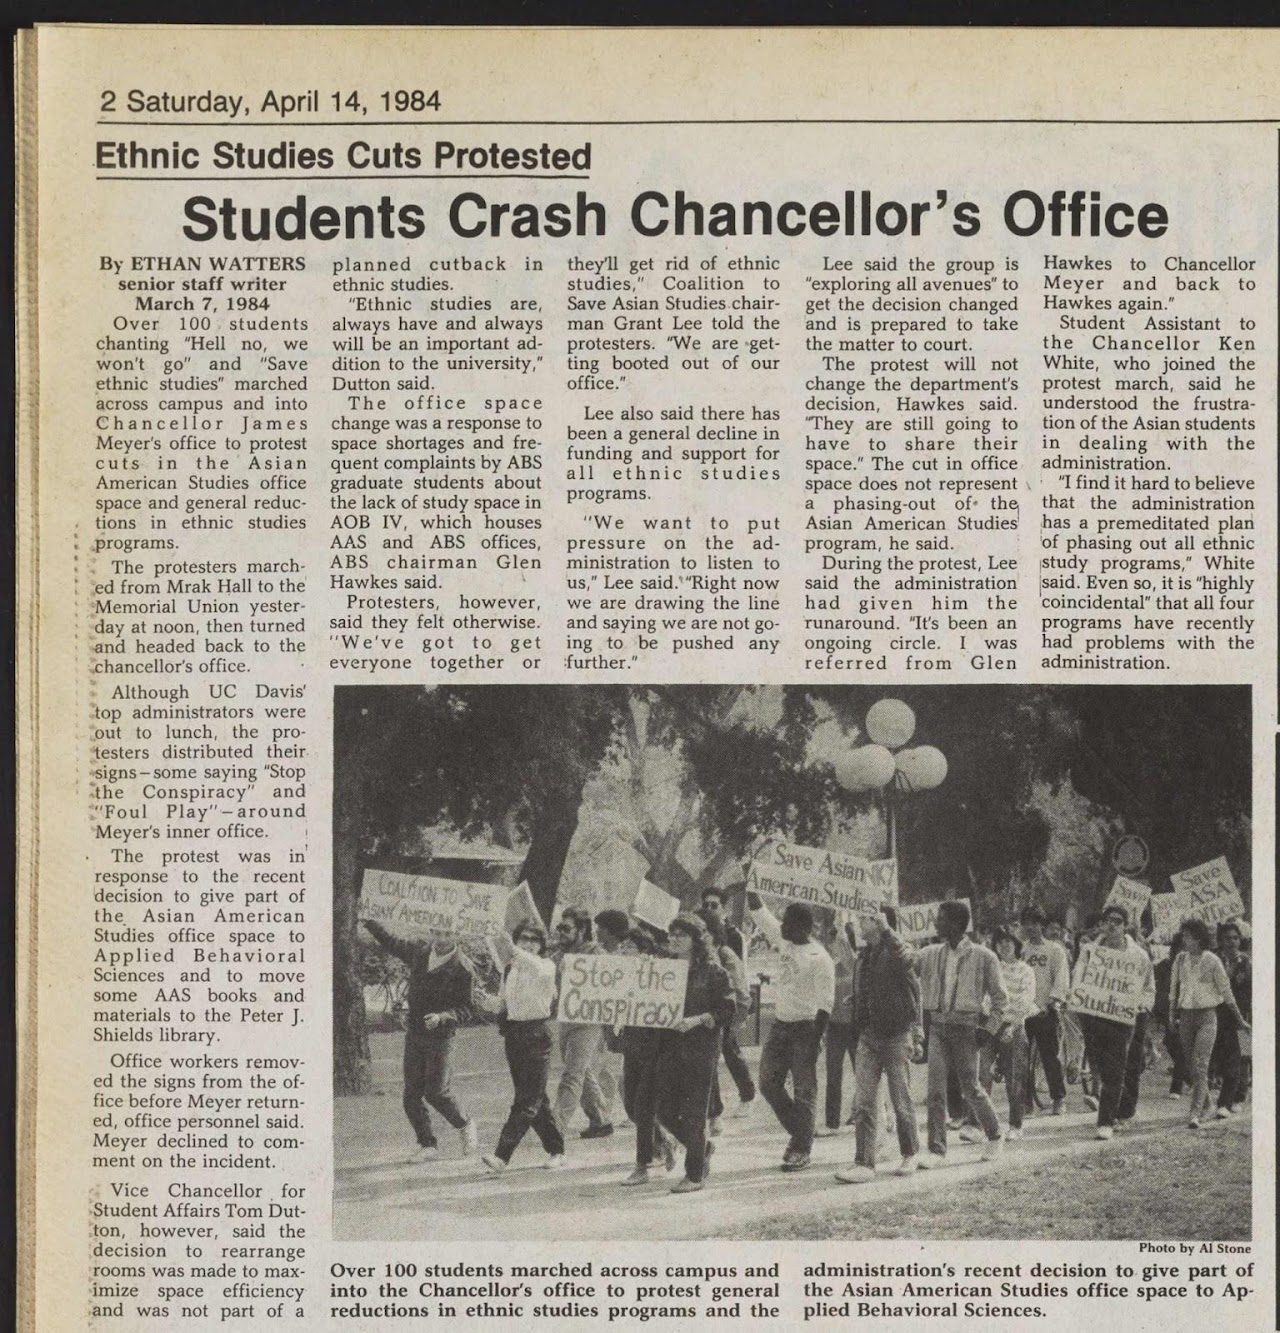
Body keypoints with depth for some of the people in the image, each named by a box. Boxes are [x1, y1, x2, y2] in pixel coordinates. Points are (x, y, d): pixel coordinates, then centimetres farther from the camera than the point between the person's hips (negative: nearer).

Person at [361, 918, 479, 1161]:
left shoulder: (462, 974, -16)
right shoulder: (419, 954, -2)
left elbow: (465, 1009, -14)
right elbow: (392, 943, 15)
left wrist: (442, 1017, -30)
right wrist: (369, 924, 14)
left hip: (440, 1037, -5)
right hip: (414, 1035, 5)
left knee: (436, 1091, -10)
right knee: (412, 1094, 1)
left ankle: (465, 1126, 16)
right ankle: (428, 1145, 10)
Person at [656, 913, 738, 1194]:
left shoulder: (712, 972, -5)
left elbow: (728, 1008, -9)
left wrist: (696, 1020, -20)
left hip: (701, 1047, -6)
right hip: (669, 1047, 6)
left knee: (694, 1111, -3)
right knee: (666, 1112, 5)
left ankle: (695, 1175, 8)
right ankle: (703, 1148, 30)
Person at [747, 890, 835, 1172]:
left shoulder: (819, 959, -15)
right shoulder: (786, 944, 6)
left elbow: (824, 1005, -17)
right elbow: (763, 917, 16)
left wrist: (814, 1042, -21)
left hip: (804, 1027, -8)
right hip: (780, 1023, 8)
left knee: (804, 1090, -1)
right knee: (769, 1083, 8)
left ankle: (802, 1149, 6)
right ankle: (798, 1133, 23)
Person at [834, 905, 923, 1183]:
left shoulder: (894, 950, -10)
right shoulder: (864, 955, 12)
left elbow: (906, 960, -37)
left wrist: (886, 930, -37)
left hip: (896, 1036, -6)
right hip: (868, 1035, 6)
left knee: (901, 1100, 5)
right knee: (863, 1103, -2)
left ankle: (911, 1153, 24)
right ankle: (864, 1164, -3)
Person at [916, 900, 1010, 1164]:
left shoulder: (983, 957, -2)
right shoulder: (930, 954, 8)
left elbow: (999, 996, 4)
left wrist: (994, 1027, -2)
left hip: (965, 1026, -3)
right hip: (937, 1025, 3)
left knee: (970, 1088, 4)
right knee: (936, 1088, -4)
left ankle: (995, 1136, 27)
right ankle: (936, 1148, 0)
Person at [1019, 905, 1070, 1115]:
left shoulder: (1055, 950, 4)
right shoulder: (1020, 949, 13)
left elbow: (1062, 978, -4)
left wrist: (1054, 1001, -17)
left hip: (1046, 1012, -3)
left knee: (1050, 1058, -3)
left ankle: (1058, 1099, 7)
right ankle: (1024, 1100, 10)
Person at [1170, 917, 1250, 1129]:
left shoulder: (1212, 961, -6)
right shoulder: (1181, 959, 5)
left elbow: (1226, 992, 1)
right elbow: (1174, 988, 14)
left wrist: (1240, 1020, 6)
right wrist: (1172, 1015, 12)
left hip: (1207, 1016, -4)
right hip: (1186, 1016, 4)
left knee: (1200, 1065, -14)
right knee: (1191, 1066, 10)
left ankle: (1195, 1114, -19)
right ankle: (1205, 1104, 31)